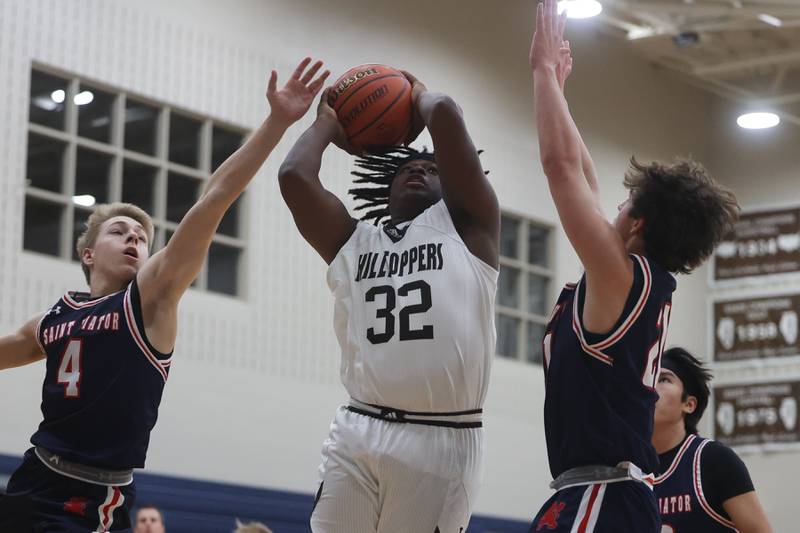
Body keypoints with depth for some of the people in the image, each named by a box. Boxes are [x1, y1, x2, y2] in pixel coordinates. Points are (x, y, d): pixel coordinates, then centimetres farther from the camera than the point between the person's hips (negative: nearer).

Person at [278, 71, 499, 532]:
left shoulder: (466, 227, 11)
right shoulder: (354, 243, 18)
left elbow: (446, 114, 2)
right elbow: (295, 176, 5)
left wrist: (421, 97, 23)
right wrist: (328, 124, 22)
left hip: (443, 441, -2)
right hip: (359, 434, 2)